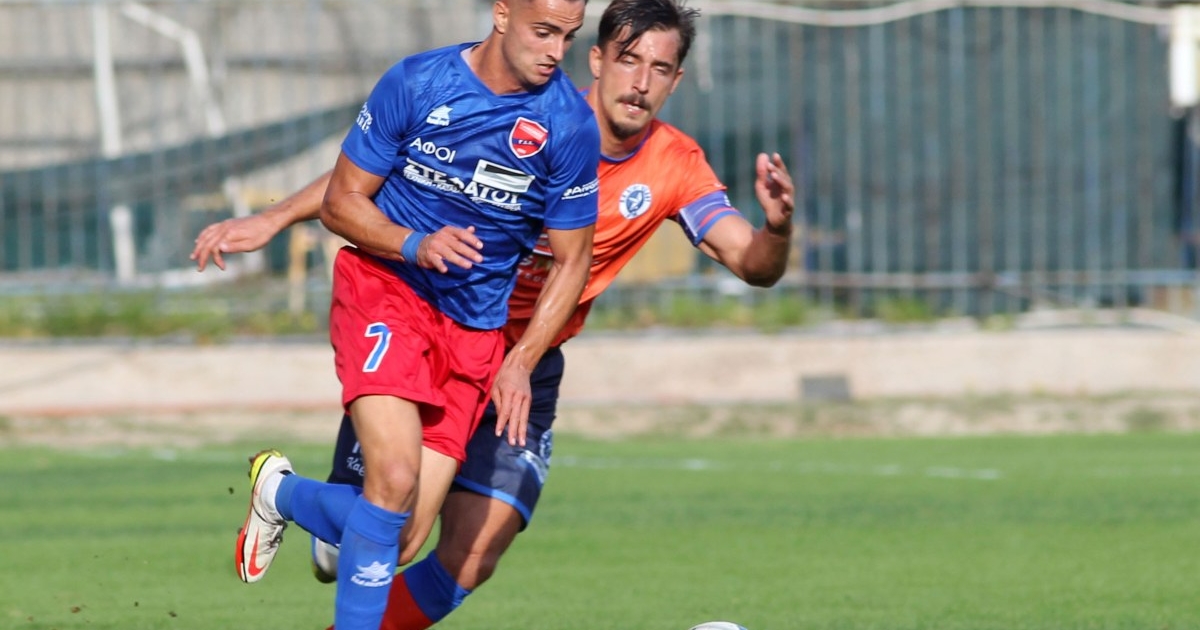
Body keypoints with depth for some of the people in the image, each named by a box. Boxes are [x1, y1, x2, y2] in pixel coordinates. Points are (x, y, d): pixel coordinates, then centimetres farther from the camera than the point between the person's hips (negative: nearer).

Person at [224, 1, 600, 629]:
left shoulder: (571, 126, -7)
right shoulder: (415, 83, -11)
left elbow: (571, 261, 3)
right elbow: (340, 201, -3)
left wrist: (521, 362, -7)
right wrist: (415, 245, -21)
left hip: (473, 330, 3)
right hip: (384, 288, -3)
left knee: (401, 538, -4)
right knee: (395, 477, -27)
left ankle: (281, 494, 26)